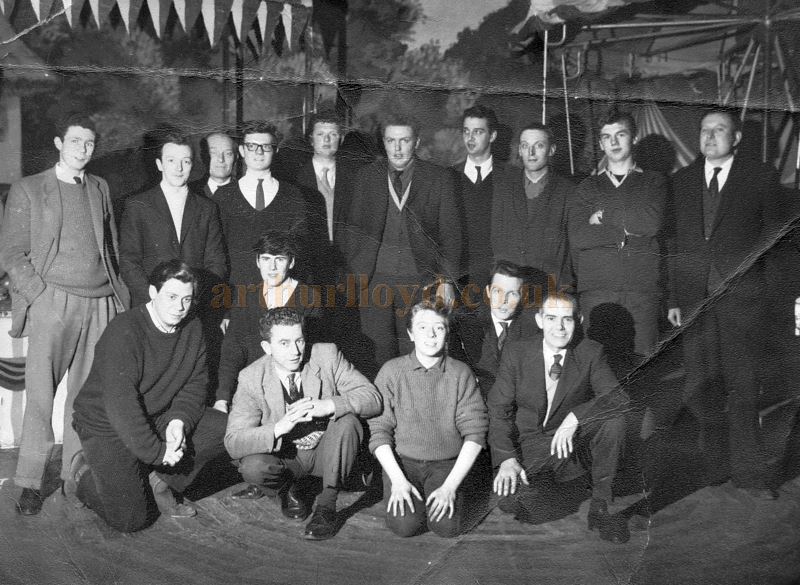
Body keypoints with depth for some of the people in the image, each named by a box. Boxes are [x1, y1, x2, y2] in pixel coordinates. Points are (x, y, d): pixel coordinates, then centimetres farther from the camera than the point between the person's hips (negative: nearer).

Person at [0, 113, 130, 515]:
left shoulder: (99, 189, 17)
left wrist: (120, 295, 8)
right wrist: (43, 295, -8)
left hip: (100, 303, 3)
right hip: (52, 304, -3)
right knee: (40, 394, -5)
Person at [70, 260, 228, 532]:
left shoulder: (192, 329, -1)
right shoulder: (124, 331, -24)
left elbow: (194, 384, 1)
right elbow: (120, 401, -30)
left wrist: (179, 420, -19)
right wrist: (156, 450, -29)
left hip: (159, 416, 7)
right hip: (107, 426, -6)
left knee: (228, 429, -11)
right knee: (130, 519, -15)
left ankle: (161, 479, 2)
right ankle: (86, 472, 15)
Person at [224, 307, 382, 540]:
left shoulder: (327, 355, -14)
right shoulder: (251, 378, -14)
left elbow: (373, 398, -19)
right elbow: (233, 443, -19)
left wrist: (328, 405, -37)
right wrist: (278, 428, -37)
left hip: (326, 451, 0)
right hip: (285, 456, 0)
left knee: (347, 421, -29)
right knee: (252, 467, -30)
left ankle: (326, 505, -17)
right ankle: (288, 489, 5)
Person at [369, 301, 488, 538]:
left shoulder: (460, 373, -1)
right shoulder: (391, 371, -2)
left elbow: (475, 434, -4)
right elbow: (378, 431, -3)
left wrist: (450, 485, -13)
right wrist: (398, 480, -13)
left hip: (447, 463, 0)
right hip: (402, 460, 0)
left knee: (447, 526, -21)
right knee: (405, 524, -21)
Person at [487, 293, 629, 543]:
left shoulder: (590, 352, -7)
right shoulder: (515, 353, -9)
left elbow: (618, 396, -18)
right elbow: (499, 409, -8)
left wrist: (574, 417, -34)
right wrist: (507, 459, -21)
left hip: (572, 437, 1)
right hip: (529, 442, -1)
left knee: (614, 419, -28)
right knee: (508, 499, -27)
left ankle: (600, 506, -13)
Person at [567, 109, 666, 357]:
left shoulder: (655, 182, 15)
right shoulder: (588, 187, 16)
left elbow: (653, 222, -6)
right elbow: (577, 237, 1)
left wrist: (604, 216, 1)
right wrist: (629, 229, -1)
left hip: (643, 290, 0)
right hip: (596, 289, 1)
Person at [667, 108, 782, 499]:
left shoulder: (761, 177, 7)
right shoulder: (681, 181, 14)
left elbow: (773, 231, 7)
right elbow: (674, 244, 11)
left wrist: (744, 262, -9)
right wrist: (673, 298, 6)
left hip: (741, 295, -2)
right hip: (694, 299, 3)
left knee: (743, 384, -4)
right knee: (701, 387, 4)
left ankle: (748, 471, 6)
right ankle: (714, 467, 16)